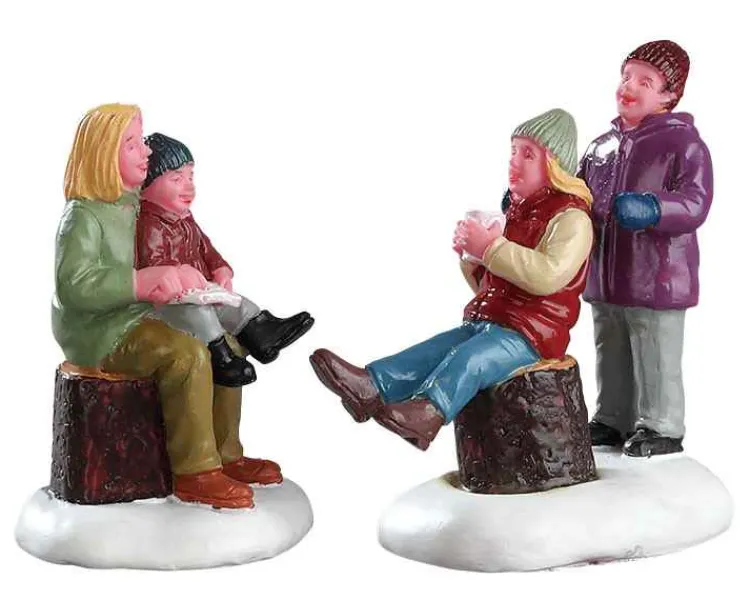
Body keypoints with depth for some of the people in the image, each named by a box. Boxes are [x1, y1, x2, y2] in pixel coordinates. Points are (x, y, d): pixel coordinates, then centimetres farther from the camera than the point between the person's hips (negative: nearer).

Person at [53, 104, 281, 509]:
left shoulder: (133, 206, 11)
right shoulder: (83, 216, -17)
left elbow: (150, 262, 22)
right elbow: (74, 286, -29)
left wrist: (174, 275, 0)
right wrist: (141, 282, -33)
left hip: (136, 320, 10)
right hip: (97, 334, -9)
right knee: (188, 354, -30)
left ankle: (226, 454, 8)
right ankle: (196, 472, -22)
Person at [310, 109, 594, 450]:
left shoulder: (571, 218, -6)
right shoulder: (516, 211, 23)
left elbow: (549, 275, -27)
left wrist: (491, 247, -26)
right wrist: (471, 256, 6)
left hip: (530, 335, -8)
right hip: (486, 322, 8)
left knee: (468, 359, -34)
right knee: (433, 350, -16)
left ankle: (428, 412, -58)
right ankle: (371, 386, -37)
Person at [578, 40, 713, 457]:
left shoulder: (683, 143, -10)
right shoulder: (602, 146, 10)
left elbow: (695, 204, -21)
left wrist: (651, 208, -38)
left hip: (656, 280, -7)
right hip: (605, 279, 7)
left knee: (655, 363, 2)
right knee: (611, 358, 18)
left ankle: (660, 428, 17)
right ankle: (612, 421, 32)